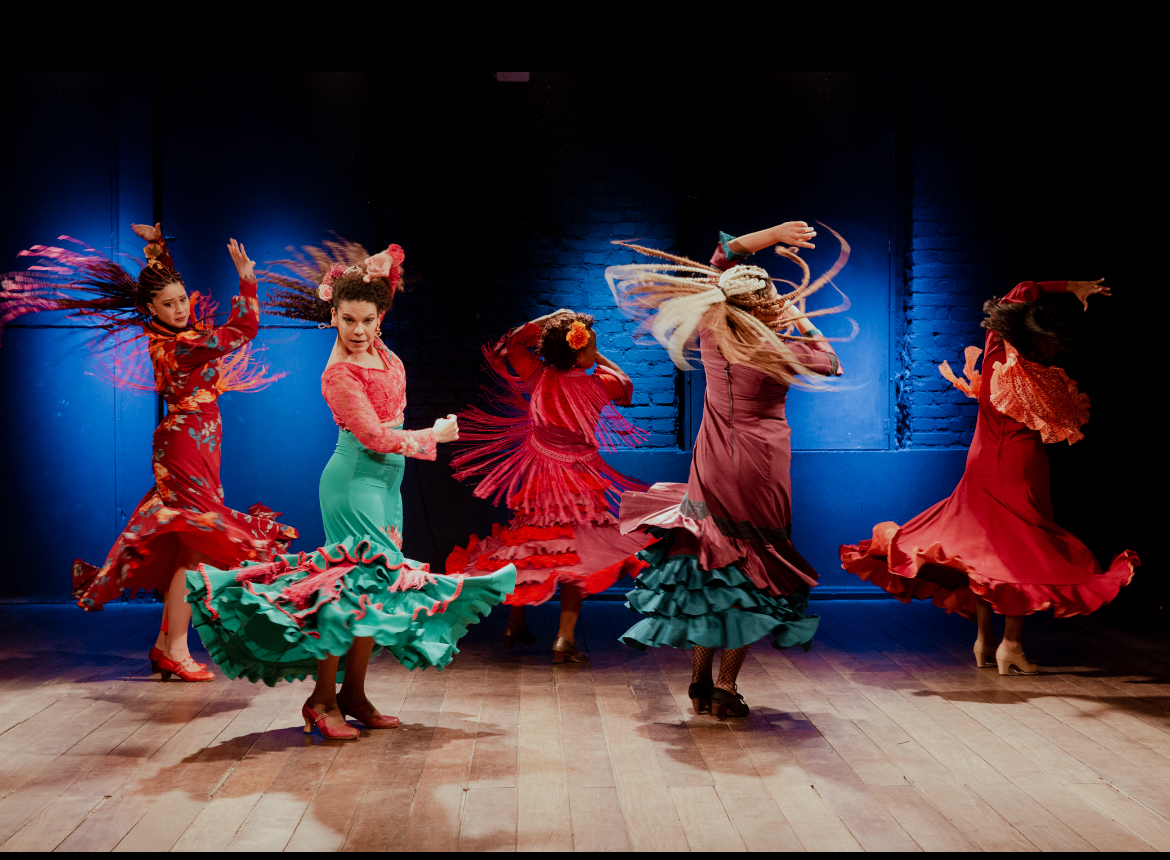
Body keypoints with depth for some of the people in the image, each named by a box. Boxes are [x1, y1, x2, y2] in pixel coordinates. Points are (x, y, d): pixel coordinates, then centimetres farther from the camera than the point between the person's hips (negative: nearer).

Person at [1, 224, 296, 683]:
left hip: (188, 442, 10)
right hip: (191, 445, -10)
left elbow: (164, 277, 24)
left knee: (182, 549, 12)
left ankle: (165, 644, 18)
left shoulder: (163, 335, 5)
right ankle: (176, 651, -2)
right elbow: (243, 330, -15)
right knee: (193, 549, -7)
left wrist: (157, 244, 25)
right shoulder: (181, 346, -20)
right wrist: (246, 278, -11)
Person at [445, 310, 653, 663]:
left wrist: (547, 319, 5)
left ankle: (515, 623, 30)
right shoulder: (597, 385, -18)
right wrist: (599, 360, 13)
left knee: (529, 547, 19)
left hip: (537, 477, 4)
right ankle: (565, 638, -4)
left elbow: (511, 342, 7)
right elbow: (625, 385, 7)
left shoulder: (537, 376, -12)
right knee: (574, 555, 3)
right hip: (577, 482, -4)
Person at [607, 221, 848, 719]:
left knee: (709, 567, 15)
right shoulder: (776, 351, -15)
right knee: (751, 573, 5)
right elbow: (829, 362, 6)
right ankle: (726, 688, 6)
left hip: (713, 470, 5)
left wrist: (769, 235, 9)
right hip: (760, 469, -4)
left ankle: (700, 682, 20)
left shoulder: (711, 335, -4)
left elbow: (720, 260, 10)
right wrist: (802, 322, 16)